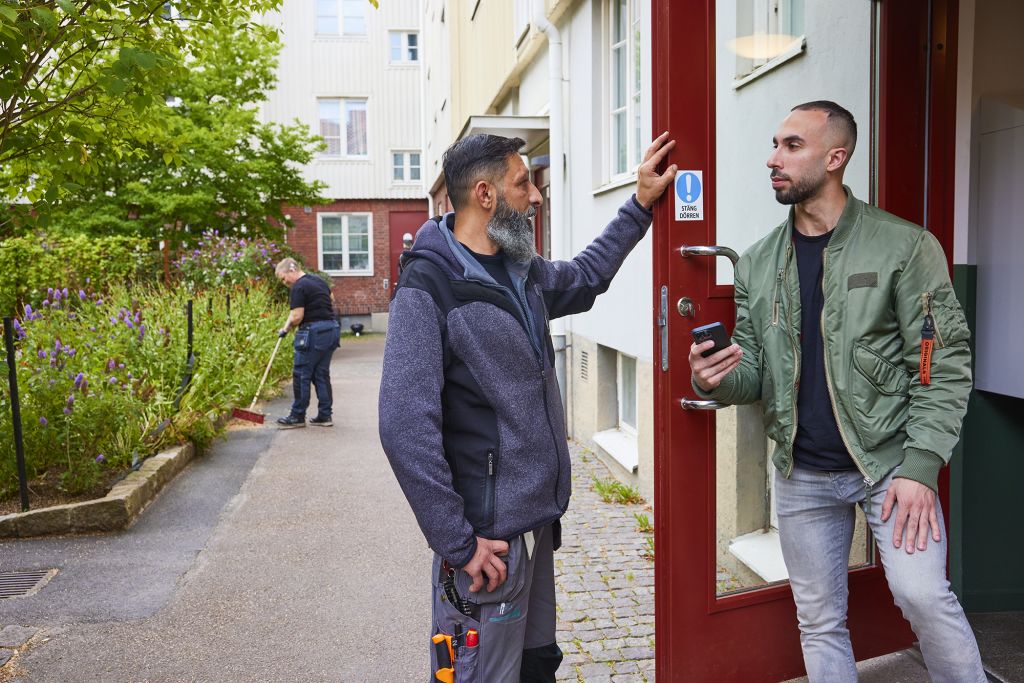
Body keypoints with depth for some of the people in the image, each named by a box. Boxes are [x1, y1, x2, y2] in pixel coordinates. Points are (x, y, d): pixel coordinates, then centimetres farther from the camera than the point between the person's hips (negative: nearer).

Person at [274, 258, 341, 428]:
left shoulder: (298, 287, -10)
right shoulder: (320, 281, 18)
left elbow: (297, 316, -17)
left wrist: (286, 328, 2)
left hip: (314, 332, -9)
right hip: (332, 329, 9)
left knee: (302, 374, 1)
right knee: (321, 374, 13)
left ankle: (298, 416, 8)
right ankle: (325, 415, 14)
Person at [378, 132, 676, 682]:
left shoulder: (523, 271, 7)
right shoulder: (428, 288, -18)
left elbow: (584, 278, 29)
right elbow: (406, 429, -23)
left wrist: (640, 205, 26)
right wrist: (458, 544, -21)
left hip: (539, 520, 8)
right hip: (488, 536, -8)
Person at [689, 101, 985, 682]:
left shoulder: (905, 247, -7)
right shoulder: (758, 264, 5)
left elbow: (944, 363, -8)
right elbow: (753, 372, 7)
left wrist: (920, 467, -16)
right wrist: (717, 381, -15)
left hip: (889, 462, -3)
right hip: (801, 474, 4)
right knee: (820, 622, 12)